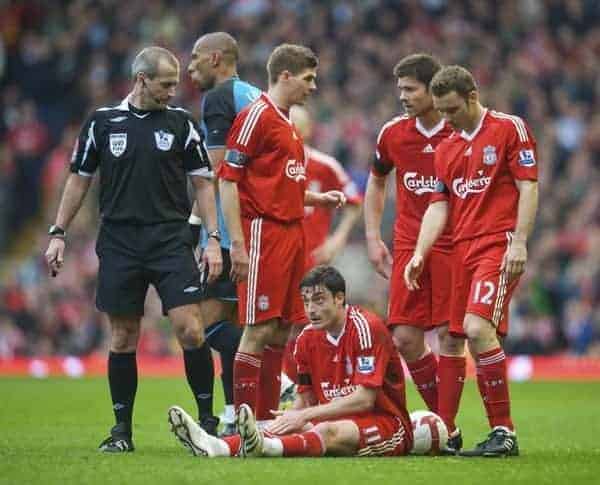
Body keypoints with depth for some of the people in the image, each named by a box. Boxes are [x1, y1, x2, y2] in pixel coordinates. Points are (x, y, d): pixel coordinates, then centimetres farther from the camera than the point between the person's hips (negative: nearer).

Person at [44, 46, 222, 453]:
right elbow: (80, 179, 12)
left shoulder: (182, 123, 3)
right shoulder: (102, 122, 5)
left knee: (190, 329, -11)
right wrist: (58, 233, 8)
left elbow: (203, 183, 5)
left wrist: (213, 239, -3)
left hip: (171, 238, -1)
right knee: (123, 338, 3)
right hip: (119, 242, 1)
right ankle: (122, 429, 12)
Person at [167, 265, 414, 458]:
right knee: (290, 427, -22)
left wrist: (304, 415, -21)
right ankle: (219, 447, -48)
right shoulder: (307, 339, 8)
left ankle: (264, 447, -66)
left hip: (388, 424, -6)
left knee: (329, 431, -36)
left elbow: (364, 399, -20)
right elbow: (305, 400, 10)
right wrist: (287, 419, -14)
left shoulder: (366, 328, -14)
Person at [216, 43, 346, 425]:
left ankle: (266, 419, 12)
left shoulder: (287, 124, 20)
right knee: (260, 329, -9)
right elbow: (228, 179, -13)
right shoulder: (257, 116, -8)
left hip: (291, 233, 9)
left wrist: (318, 199, 13)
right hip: (265, 233, -9)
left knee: (282, 329, 8)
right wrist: (237, 243, -18)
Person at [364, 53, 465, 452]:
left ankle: (447, 429, -2)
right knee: (405, 337, -3)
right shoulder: (393, 133, 6)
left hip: (453, 246, -4)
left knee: (450, 336, -8)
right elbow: (376, 183, 22)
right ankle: (444, 419, 12)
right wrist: (373, 237, 13)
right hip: (408, 247, 4)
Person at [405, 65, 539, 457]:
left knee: (478, 328, -21)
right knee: (472, 335, 2)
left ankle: (504, 432, -17)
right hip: (463, 248, 7)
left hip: (499, 243, -7)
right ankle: (499, 430, 6)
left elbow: (529, 187, -6)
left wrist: (519, 243, -14)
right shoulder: (446, 149, 18)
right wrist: (419, 254, 5)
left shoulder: (510, 128, -1)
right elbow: (440, 204, 17)